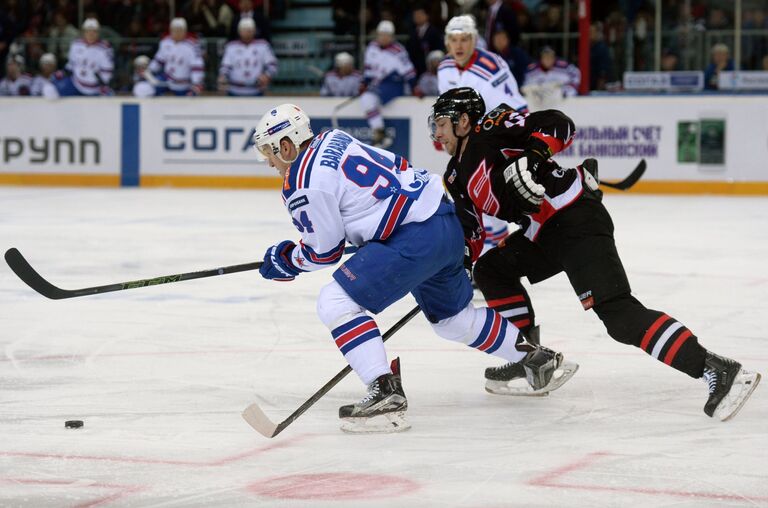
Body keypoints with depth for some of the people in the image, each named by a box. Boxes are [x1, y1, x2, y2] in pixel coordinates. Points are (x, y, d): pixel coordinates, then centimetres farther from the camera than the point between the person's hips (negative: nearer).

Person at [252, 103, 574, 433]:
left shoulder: (303, 183, -10)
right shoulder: (333, 139, 15)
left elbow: (324, 251, -2)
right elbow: (395, 165, 24)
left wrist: (285, 259, 17)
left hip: (416, 238, -10)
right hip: (447, 222, 10)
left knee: (336, 302, -12)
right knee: (452, 317, 30)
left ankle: (386, 393, -19)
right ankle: (536, 359, 45)